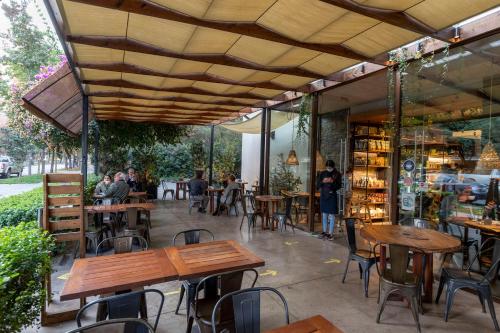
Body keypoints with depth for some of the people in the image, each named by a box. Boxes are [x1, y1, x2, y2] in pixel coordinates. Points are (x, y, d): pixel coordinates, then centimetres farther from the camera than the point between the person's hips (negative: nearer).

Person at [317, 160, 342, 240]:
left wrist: (332, 182, -22)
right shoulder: (323, 173, 6)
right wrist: (323, 181, -16)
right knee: (324, 214, 11)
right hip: (323, 195, 4)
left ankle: (330, 233, 7)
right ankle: (325, 231, 23)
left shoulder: (337, 174, -2)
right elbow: (318, 184, 4)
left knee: (331, 215, -1)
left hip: (332, 196, -3)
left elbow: (339, 185, -6)